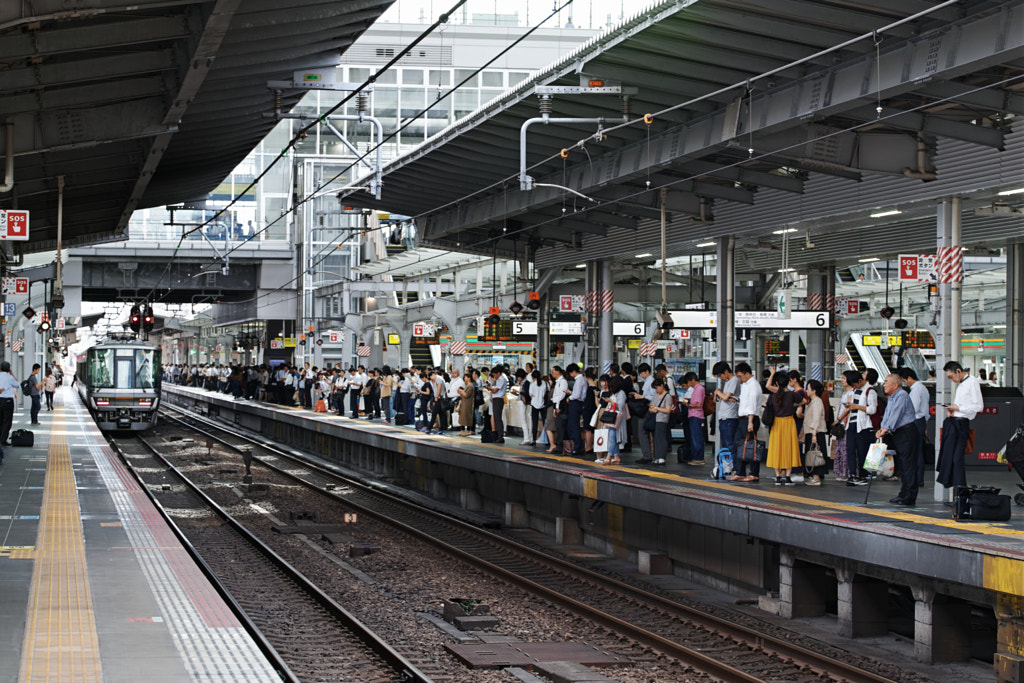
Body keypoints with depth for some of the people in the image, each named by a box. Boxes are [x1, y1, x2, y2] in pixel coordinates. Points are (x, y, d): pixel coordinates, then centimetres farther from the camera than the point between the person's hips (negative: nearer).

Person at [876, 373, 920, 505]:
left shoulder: (902, 395, -12)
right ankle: (904, 494, 15)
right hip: (898, 434, 10)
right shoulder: (891, 398, 18)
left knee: (908, 465, -10)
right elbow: (887, 415, 16)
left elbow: (896, 415, -19)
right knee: (901, 464, 11)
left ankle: (909, 497, -11)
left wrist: (886, 429, -21)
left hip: (907, 433, -10)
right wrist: (882, 428, -1)